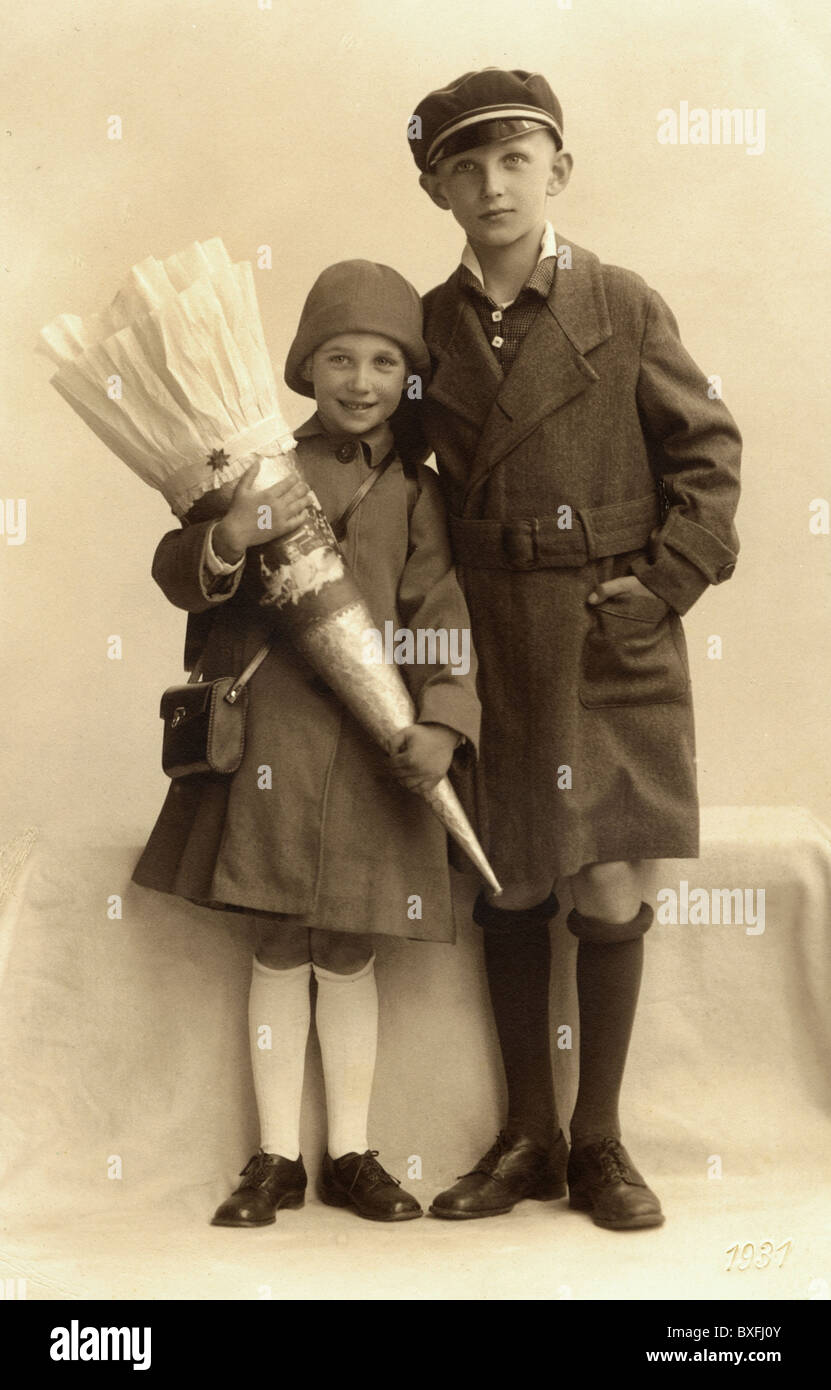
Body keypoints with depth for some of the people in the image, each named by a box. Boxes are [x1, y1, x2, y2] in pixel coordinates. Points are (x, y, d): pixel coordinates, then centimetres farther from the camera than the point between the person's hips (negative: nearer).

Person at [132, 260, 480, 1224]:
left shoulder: (417, 491, 6)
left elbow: (443, 613, -1)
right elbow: (177, 577, 2)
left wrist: (443, 722, -15)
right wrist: (230, 539, -20)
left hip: (371, 745, 0)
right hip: (270, 736, 0)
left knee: (348, 951, 8)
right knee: (279, 947, 6)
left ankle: (349, 1156, 21)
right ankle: (275, 1159, 17)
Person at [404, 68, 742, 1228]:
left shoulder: (622, 306, -2)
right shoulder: (425, 326, 5)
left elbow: (709, 448, 1)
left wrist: (669, 579, -8)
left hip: (611, 643, -2)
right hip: (487, 645, 3)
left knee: (608, 889, -1)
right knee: (508, 890, 8)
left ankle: (598, 1141, 16)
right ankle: (527, 1139, 23)